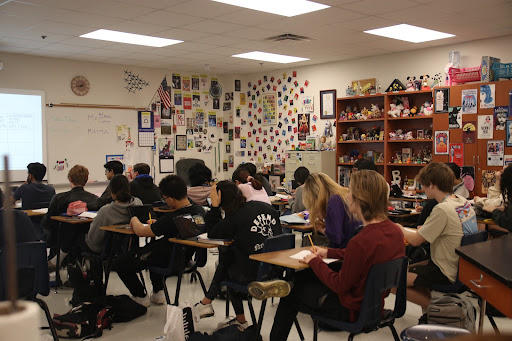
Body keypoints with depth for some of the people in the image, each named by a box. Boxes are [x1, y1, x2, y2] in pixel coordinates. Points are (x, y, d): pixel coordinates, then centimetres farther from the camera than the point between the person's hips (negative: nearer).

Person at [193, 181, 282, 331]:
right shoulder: (266, 207, 4)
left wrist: (214, 206, -3)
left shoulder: (234, 218, -15)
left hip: (252, 273, -7)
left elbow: (212, 234, -1)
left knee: (224, 257, 19)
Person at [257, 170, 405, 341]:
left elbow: (340, 286, -22)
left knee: (291, 297, 17)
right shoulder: (394, 230, -7)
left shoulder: (361, 241, -34)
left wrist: (315, 261, -7)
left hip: (352, 310, -8)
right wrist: (328, 253, 14)